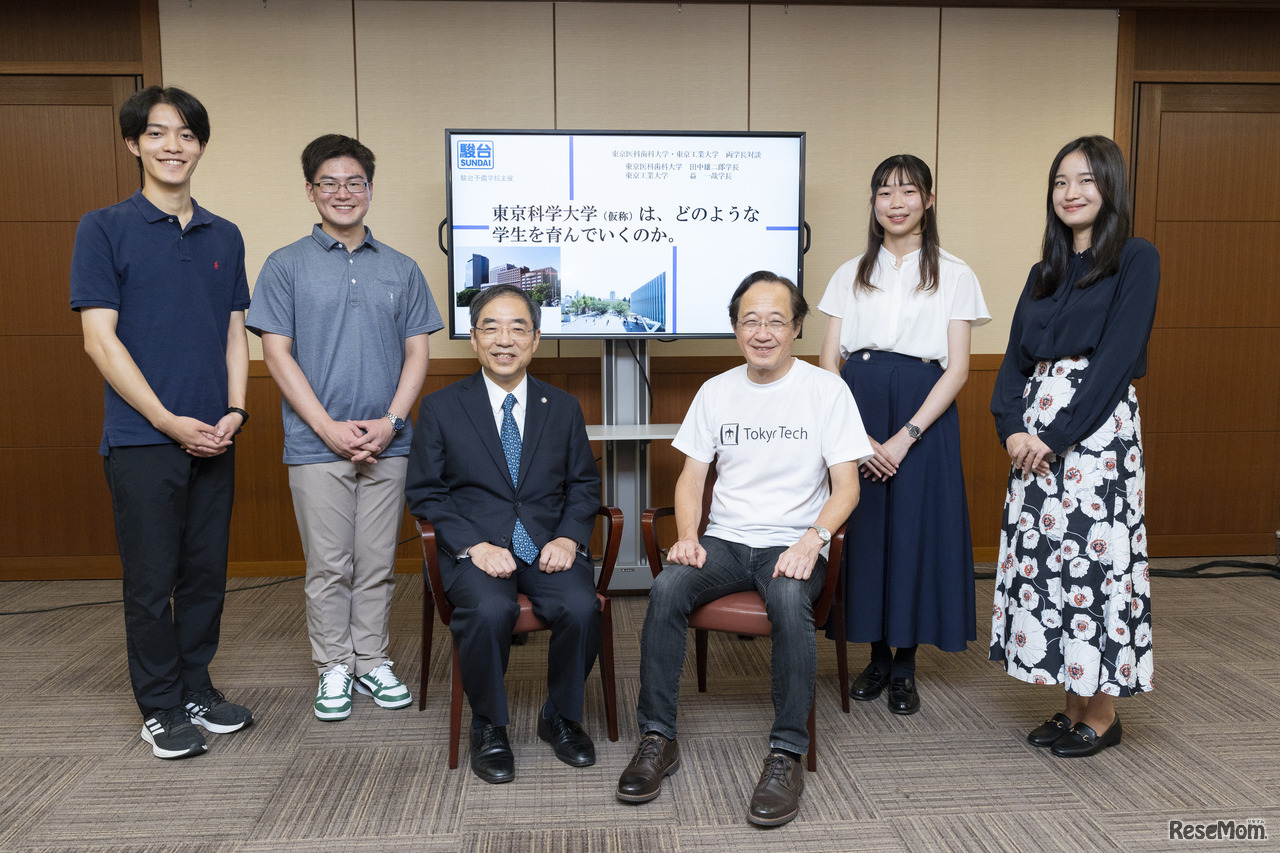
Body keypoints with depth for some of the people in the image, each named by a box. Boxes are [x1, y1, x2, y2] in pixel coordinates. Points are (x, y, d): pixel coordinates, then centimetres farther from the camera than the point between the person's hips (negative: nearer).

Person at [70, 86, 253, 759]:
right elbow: (100, 338, -7)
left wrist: (235, 412, -2)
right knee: (152, 580, 4)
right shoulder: (104, 229, -1)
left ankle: (196, 690, 27)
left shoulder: (224, 237, 12)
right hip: (142, 440, -4)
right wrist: (170, 421, -13)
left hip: (214, 440, 4)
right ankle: (160, 708, 19)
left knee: (206, 573, 11)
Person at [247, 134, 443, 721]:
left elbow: (417, 352, 7)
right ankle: (334, 668, 20)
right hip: (316, 445, -2)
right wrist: (329, 428, -11)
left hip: (387, 445, 2)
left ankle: (372, 661, 24)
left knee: (377, 563, 10)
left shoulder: (401, 270, 10)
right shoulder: (286, 266, 3)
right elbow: (277, 354, -3)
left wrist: (391, 421, -7)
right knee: (329, 567, 6)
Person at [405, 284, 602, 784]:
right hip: (475, 548, -2)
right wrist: (473, 546, -13)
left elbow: (584, 485, 12)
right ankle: (488, 727, -5)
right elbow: (425, 493, 1)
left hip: (548, 546, 2)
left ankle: (561, 717, 2)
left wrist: (569, 537, -8)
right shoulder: (441, 409, 4)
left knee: (581, 607, -27)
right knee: (491, 610, -33)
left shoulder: (563, 408, 11)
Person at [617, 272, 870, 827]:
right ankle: (657, 738, -13)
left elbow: (846, 487, -3)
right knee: (666, 588, -25)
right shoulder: (716, 391, 10)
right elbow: (692, 475, 11)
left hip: (793, 544, -3)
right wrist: (687, 536, -8)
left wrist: (813, 539, -21)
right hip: (725, 539, 3)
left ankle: (787, 755, -22)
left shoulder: (826, 390, 0)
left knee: (790, 599, -35)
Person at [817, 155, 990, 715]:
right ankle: (878, 657, 20)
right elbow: (828, 363, 5)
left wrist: (905, 436, -15)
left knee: (914, 529, 0)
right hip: (855, 413, 2)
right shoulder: (850, 275, 11)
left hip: (924, 415, -2)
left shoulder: (954, 276, 4)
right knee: (864, 528, 3)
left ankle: (905, 666, 16)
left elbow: (957, 369, -3)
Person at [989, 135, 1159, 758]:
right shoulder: (1045, 273, 17)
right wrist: (1013, 428, -7)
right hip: (1035, 437, 7)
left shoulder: (1135, 260, -2)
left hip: (1096, 431, -6)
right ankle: (1073, 705, 20)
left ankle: (1102, 713, 13)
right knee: (1042, 560, 7)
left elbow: (1117, 357, -13)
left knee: (1092, 559, -3)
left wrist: (1057, 436, -16)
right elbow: (1015, 358, 10)